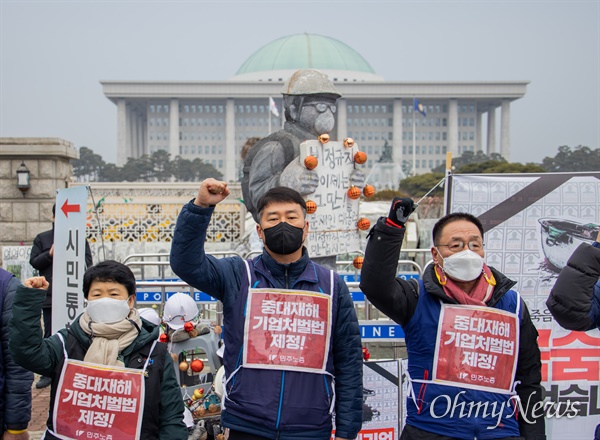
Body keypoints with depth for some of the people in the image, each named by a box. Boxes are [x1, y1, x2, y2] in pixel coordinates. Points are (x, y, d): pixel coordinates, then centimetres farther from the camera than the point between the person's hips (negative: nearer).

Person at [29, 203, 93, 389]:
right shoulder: (41, 238, 7)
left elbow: (88, 263, 0)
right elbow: (33, 262, 3)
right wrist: (49, 254, -12)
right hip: (49, 295, 1)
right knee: (49, 336, 8)